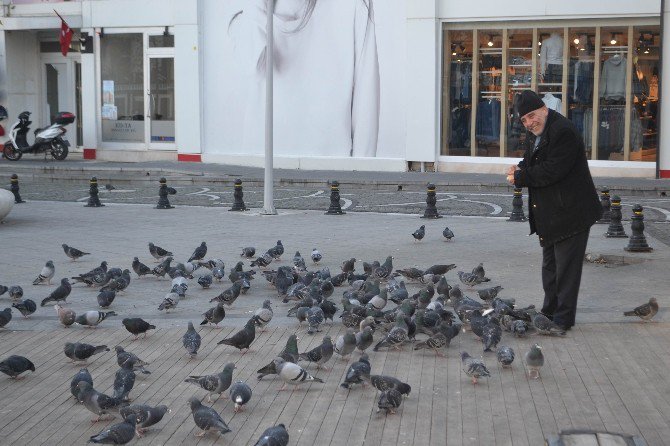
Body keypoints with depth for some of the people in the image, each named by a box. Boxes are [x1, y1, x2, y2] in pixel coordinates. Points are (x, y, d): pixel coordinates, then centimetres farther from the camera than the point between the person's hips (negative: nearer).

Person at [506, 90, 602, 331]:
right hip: (549, 215, 10)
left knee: (566, 267, -4)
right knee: (549, 265, 18)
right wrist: (521, 168, -4)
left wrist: (520, 178, -17)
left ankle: (563, 318, 2)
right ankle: (550, 311, 29)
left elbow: (552, 171, -26)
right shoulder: (535, 132, 9)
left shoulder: (563, 131, -22)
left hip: (570, 212, -10)